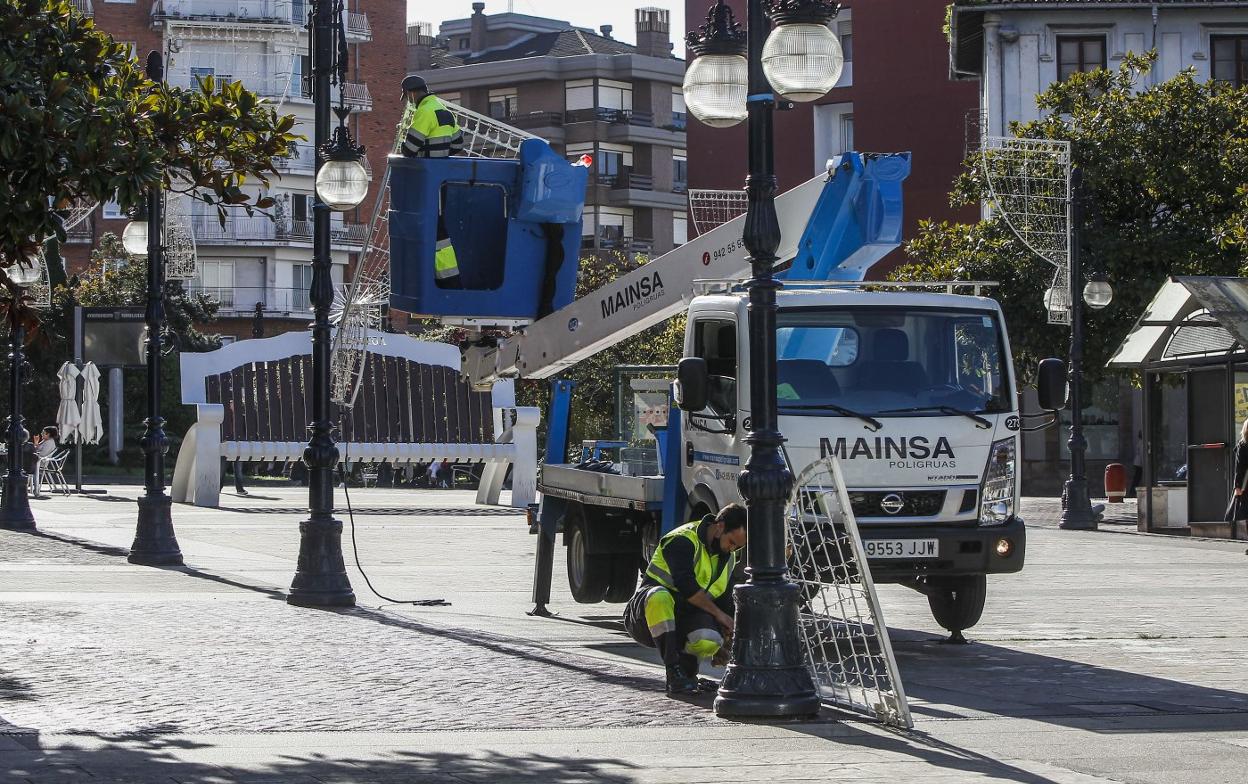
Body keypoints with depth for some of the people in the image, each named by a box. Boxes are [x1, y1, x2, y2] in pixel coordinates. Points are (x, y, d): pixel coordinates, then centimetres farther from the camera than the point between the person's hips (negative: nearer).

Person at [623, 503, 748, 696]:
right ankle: (674, 673, -37)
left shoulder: (728, 558, 12)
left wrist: (726, 633, 0)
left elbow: (725, 601, 15)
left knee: (710, 640, -31)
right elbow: (685, 585, -27)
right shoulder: (683, 540, -16)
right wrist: (717, 613, -20)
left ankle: (686, 671, 5)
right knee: (659, 596, -43)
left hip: (682, 618, 5)